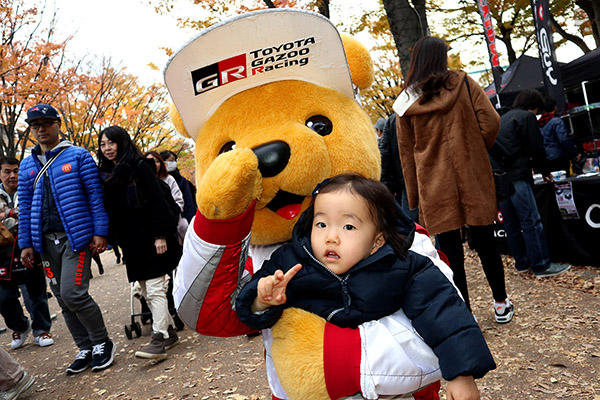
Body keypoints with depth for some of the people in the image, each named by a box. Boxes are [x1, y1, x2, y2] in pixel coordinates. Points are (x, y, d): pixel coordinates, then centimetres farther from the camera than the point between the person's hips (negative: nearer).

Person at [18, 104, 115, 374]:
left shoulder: (78, 156, 1)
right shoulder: (27, 165, 14)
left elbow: (95, 196, -3)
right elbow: (25, 207, 15)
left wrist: (100, 232, -10)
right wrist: (26, 244, 10)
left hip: (76, 236, -5)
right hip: (46, 240, 6)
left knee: (73, 294, -14)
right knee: (62, 299, 8)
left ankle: (102, 343, 7)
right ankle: (85, 349, 21)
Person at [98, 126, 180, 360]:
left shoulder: (140, 167, -8)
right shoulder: (106, 174, 12)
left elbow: (157, 202, -13)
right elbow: (108, 208, 15)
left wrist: (159, 235, -18)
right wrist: (116, 238, 7)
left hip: (149, 239, -7)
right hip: (130, 242, 7)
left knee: (155, 289, -7)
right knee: (146, 291, 11)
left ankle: (159, 340, -6)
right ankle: (169, 332, 21)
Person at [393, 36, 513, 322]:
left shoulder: (406, 102, 3)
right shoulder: (463, 84, 2)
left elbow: (406, 152, 4)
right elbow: (490, 121, -5)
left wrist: (414, 199, 9)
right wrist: (476, 152, 13)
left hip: (434, 187, -1)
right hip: (473, 178, 1)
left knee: (449, 249, 4)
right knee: (484, 241, 14)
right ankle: (501, 304, 29)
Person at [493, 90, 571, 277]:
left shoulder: (503, 119, 24)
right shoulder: (527, 117, 1)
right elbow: (536, 148, -4)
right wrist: (545, 171, 13)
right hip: (516, 176, -8)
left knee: (511, 223, 10)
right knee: (531, 221, -6)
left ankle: (522, 262, 17)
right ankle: (541, 265, -3)